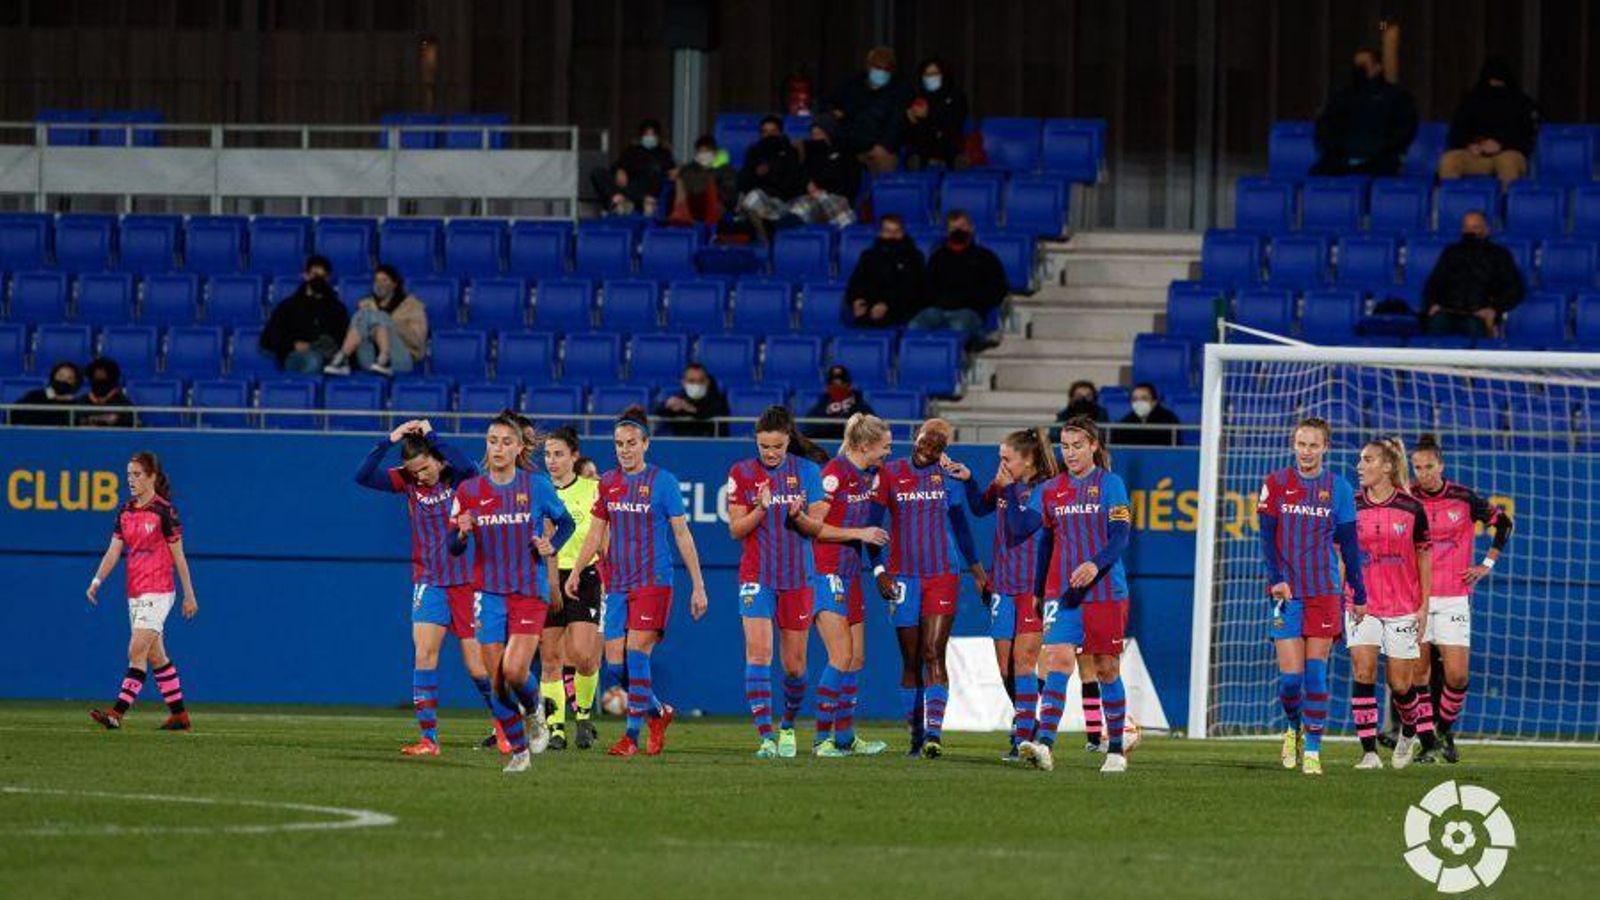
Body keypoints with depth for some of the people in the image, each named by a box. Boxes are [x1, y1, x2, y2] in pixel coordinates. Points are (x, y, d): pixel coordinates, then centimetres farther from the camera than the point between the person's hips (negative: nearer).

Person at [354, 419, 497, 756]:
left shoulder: (459, 478, -7)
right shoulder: (407, 482, 1)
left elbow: (467, 466, -31)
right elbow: (363, 476, -8)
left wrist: (431, 436, -23)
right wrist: (389, 441, -17)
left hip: (467, 581, -3)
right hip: (429, 582, 3)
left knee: (478, 666, 0)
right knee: (424, 654, -12)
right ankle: (428, 738, -11)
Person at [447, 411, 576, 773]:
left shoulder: (536, 485, -3)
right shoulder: (469, 491, -1)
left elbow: (566, 522, 12)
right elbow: (454, 548, 1)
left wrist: (552, 546, -8)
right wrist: (462, 533, -22)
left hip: (530, 593, -2)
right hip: (489, 594, 2)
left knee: (514, 672, -17)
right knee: (497, 680, -1)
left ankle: (534, 710, 18)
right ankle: (519, 751, 15)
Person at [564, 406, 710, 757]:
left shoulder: (662, 481, -3)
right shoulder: (608, 482, 10)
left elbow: (682, 535, -1)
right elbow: (596, 533, 18)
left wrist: (698, 586, -2)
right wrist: (575, 572, 8)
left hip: (653, 582, -5)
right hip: (617, 583, 5)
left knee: (637, 653, -13)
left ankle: (632, 734, -8)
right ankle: (659, 712, 23)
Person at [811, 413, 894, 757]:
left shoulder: (869, 475, 11)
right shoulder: (835, 473, -15)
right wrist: (860, 534, -16)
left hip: (851, 574, 9)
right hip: (828, 574, -9)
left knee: (857, 658, 9)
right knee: (842, 657, -11)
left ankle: (845, 736, 15)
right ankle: (823, 738, -6)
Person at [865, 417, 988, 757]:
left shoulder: (947, 475, 6)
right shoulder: (890, 474, 2)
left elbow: (960, 523, 18)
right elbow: (872, 524, 3)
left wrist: (976, 568, 19)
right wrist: (879, 570, -6)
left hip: (942, 576, 0)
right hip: (903, 577, 0)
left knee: (933, 655, -12)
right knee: (911, 661, 4)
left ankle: (934, 733, -20)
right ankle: (916, 735, 11)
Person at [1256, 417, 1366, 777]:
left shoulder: (1338, 488, 5)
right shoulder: (1276, 484, 3)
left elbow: (1348, 544, 9)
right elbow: (1267, 538, 2)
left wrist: (1358, 593, 10)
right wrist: (1276, 580, -10)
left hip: (1325, 591, 0)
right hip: (1287, 592, 0)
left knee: (1315, 671, -5)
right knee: (1290, 674, -5)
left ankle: (1312, 750, -1)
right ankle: (1293, 728, 23)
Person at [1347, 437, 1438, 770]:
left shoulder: (1411, 508, -3)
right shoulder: (1351, 507, 0)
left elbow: (1423, 556, 4)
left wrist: (1424, 605, 2)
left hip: (1402, 605, -1)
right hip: (1362, 604, 1)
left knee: (1401, 683, 2)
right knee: (1362, 670, -13)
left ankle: (1410, 732, 33)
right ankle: (1369, 751, -9)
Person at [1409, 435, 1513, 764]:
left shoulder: (1464, 498, -1)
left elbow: (1503, 522, 14)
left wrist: (1487, 565, 8)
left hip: (1454, 598, 0)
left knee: (1457, 675, -6)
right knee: (1417, 673, -2)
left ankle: (1444, 730, 16)